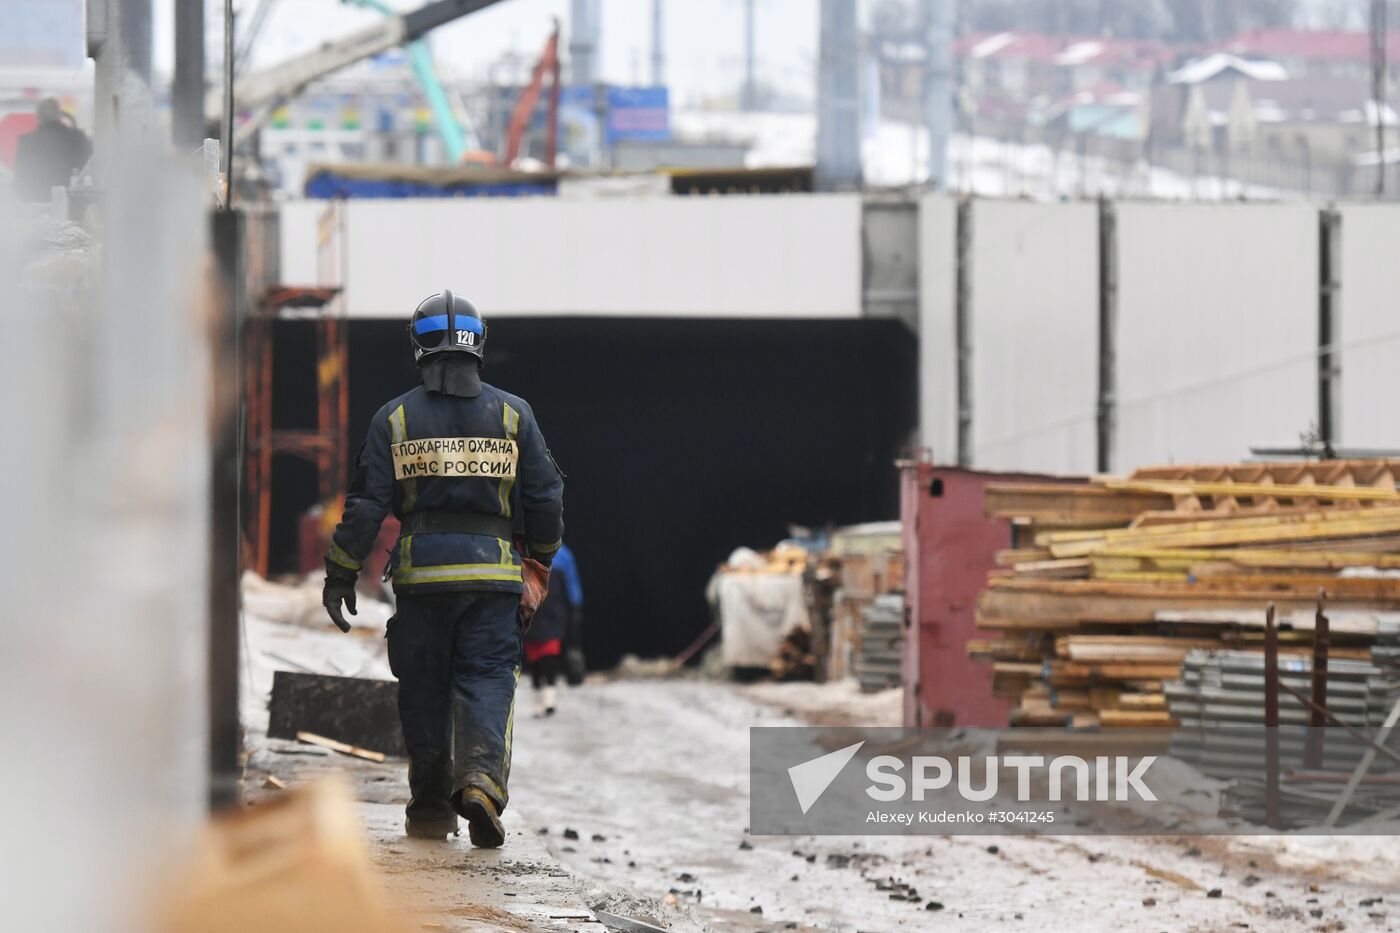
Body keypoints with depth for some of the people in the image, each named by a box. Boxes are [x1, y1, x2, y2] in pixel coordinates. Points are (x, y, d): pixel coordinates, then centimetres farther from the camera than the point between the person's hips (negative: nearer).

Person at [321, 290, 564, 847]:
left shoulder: (395, 418, 1)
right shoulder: (512, 415, 4)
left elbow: (367, 503, -1)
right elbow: (545, 497, 6)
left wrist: (341, 573, 5)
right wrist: (540, 560, 21)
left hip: (420, 571, 0)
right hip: (493, 567, 0)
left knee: (424, 690, 9)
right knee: (487, 678, 1)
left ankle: (430, 811, 14)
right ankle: (482, 776, -25)